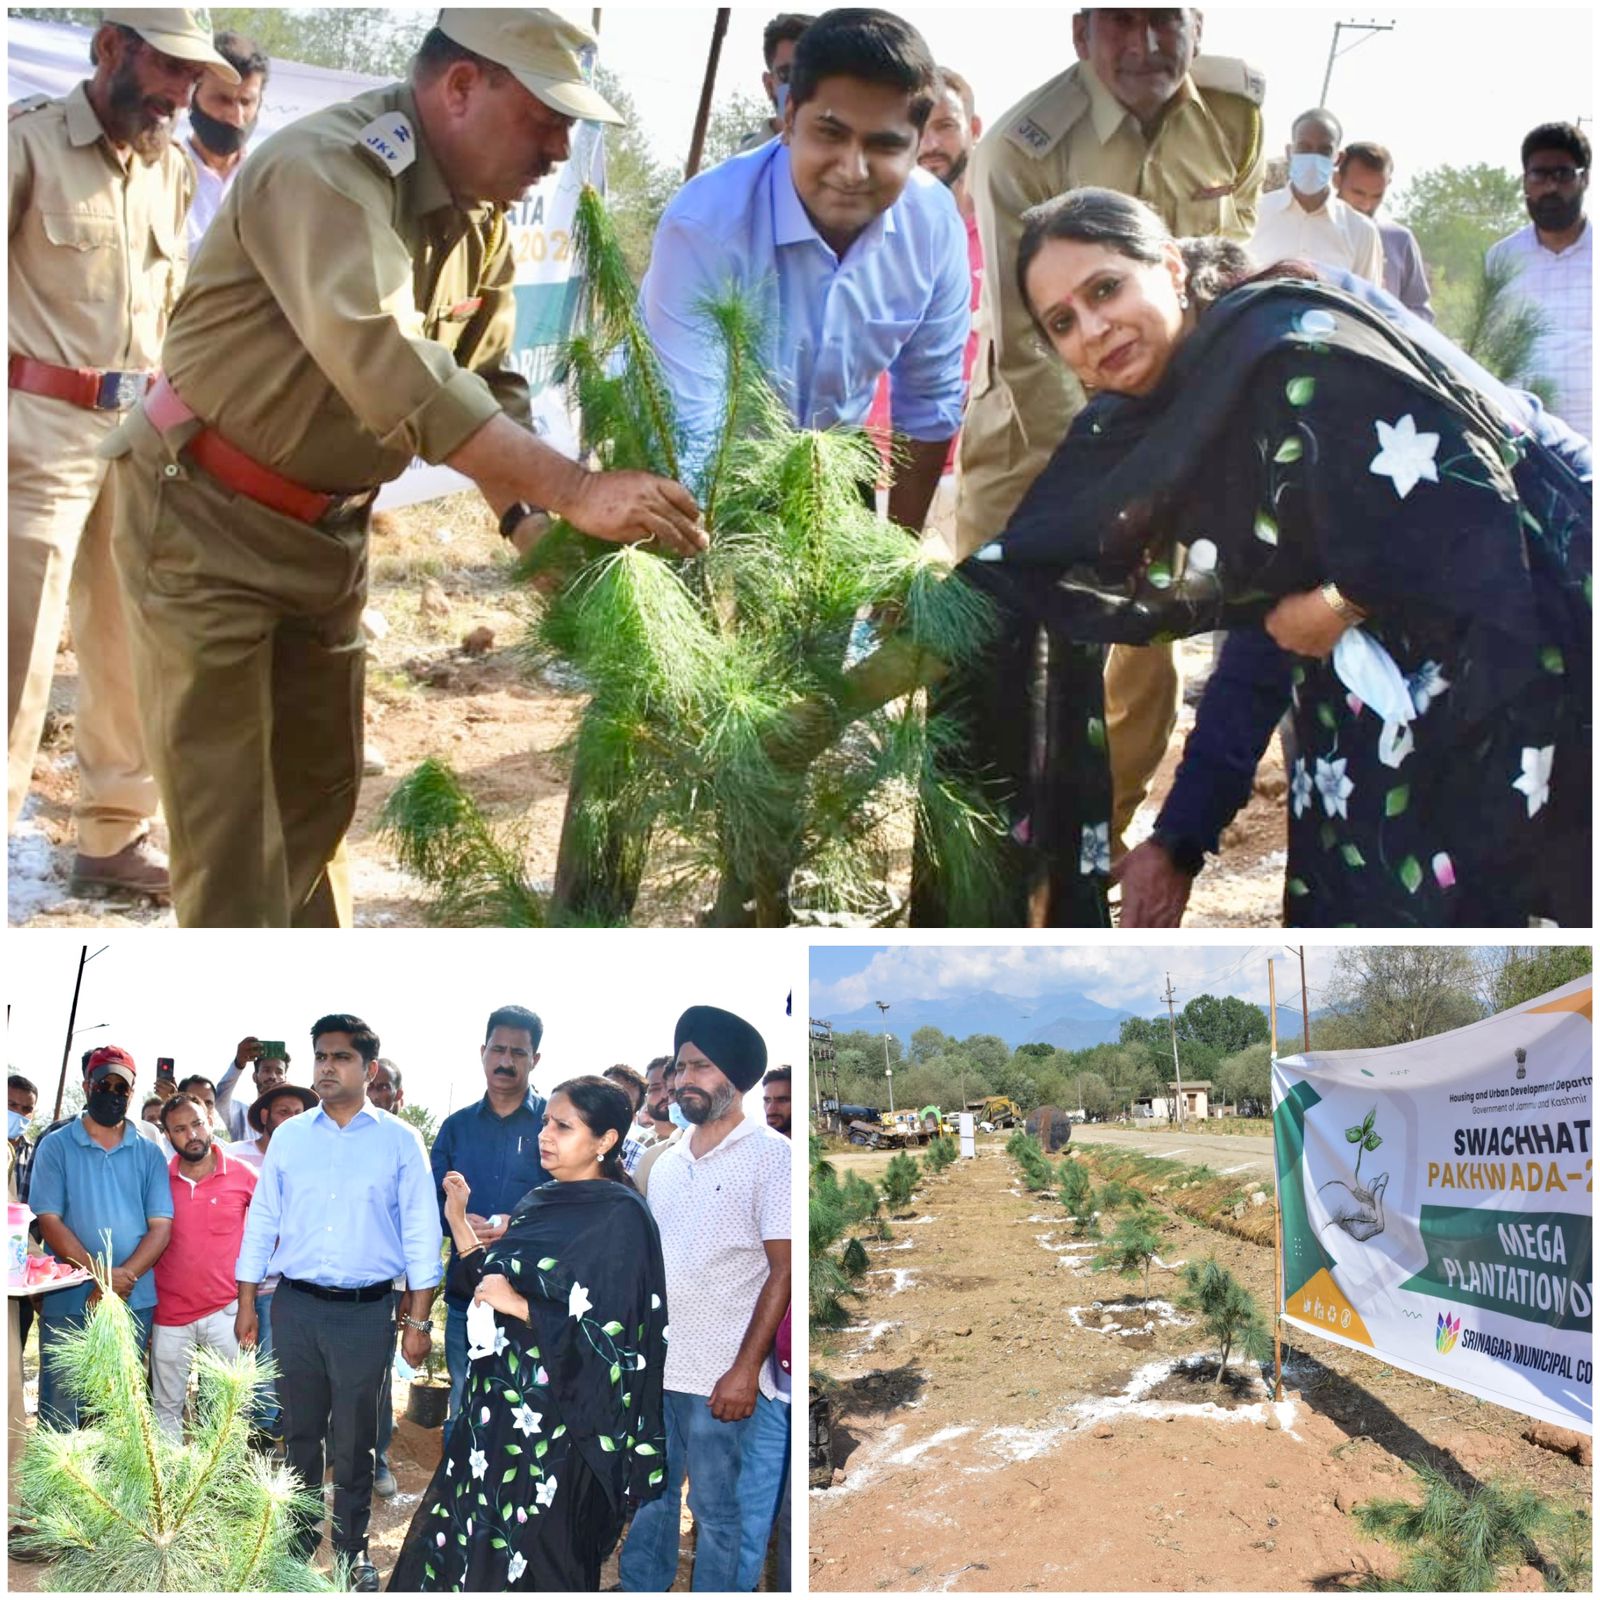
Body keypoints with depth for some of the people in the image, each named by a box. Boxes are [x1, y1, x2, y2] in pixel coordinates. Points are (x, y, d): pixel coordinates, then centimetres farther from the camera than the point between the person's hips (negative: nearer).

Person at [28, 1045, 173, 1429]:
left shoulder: (148, 1153, 9)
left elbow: (160, 1226, 2)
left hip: (133, 1303, 2)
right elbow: (49, 1221, -6)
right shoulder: (56, 1146, 2)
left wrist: (124, 1276, -15)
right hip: (68, 1303, -2)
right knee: (59, 1416, -1)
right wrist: (101, 1274, -17)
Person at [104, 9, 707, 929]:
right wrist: (574, 491, -44)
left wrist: (533, 524, -13)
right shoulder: (324, 171, -28)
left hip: (329, 528, 8)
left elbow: (490, 382, 5)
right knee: (228, 812, -5)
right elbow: (391, 368, -41)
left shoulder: (482, 213, 1)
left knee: (321, 787, 16)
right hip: (206, 517, -8)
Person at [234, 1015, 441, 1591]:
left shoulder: (399, 1141, 0)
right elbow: (261, 1222, 10)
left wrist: (419, 1319, -4)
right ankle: (299, 1537, 25)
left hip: (365, 1310, -2)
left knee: (353, 1438, 4)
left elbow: (420, 1232, 0)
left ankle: (353, 1545, 18)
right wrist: (246, 1305, 7)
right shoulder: (289, 1137, 7)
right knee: (300, 1430, 11)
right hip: (295, 1306, 2)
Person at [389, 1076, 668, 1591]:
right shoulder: (540, 1202, 10)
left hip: (556, 1420, -7)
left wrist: (518, 1306, -20)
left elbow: (612, 1334, -19)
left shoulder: (620, 1217, -14)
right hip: (500, 1403, 8)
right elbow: (490, 1281, 14)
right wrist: (459, 1220, 6)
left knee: (533, 1560, 2)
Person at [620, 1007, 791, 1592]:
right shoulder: (668, 1163, 11)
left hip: (718, 1378, -6)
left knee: (716, 1512, 4)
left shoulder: (770, 1156, -8)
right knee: (649, 1497, 15)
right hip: (654, 1368, 6)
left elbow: (784, 1270, -12)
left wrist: (746, 1369, -16)